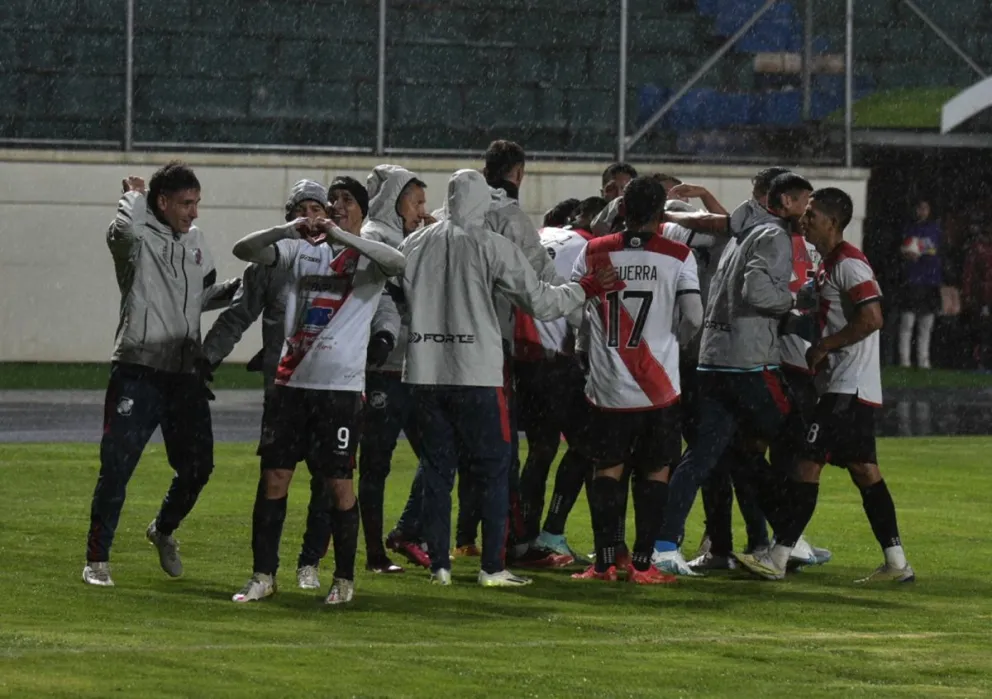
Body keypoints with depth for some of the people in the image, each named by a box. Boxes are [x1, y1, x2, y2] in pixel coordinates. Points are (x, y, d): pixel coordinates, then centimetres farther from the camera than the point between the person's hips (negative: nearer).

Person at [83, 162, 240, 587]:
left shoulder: (195, 240, 14)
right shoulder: (139, 237, -7)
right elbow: (124, 230, -33)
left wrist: (235, 288, 7)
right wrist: (133, 197, -13)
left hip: (185, 372, 6)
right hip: (139, 369, -6)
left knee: (197, 465, 8)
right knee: (117, 466, -7)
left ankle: (163, 531, 34)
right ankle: (97, 559, 1)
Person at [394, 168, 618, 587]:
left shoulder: (414, 244, 5)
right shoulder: (491, 246, -5)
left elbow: (401, 298, 10)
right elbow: (539, 301, -3)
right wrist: (588, 287, 11)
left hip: (424, 374, 4)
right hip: (476, 375, -4)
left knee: (436, 471, 10)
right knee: (493, 472, 4)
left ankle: (439, 565, 9)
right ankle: (492, 567, -1)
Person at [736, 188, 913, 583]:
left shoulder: (848, 264, -14)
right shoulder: (828, 263, 17)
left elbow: (871, 318, -23)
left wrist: (822, 347, -16)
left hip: (848, 386, -10)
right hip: (854, 387, 10)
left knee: (809, 462, -10)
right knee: (863, 469, 10)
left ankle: (776, 559, -10)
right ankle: (896, 563, 10)